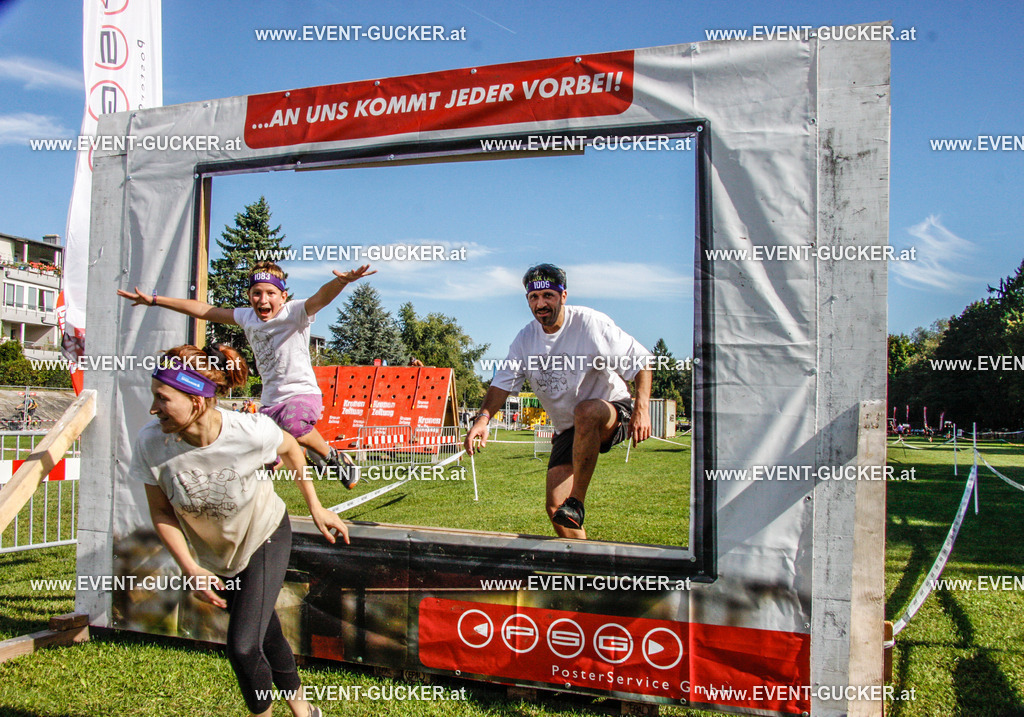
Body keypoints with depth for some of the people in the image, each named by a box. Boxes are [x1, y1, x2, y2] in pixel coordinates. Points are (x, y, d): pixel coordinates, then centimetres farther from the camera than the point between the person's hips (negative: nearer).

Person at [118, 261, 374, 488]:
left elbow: (321, 297, -33)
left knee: (293, 426, -40)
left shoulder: (294, 313, -12)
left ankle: (334, 456, -8)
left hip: (302, 393, -7)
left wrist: (341, 281, -56)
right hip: (270, 401, 7)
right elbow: (203, 309, 13)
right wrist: (154, 300, 16)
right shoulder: (247, 317, 5)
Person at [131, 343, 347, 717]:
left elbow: (290, 448, -8)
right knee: (267, 637, 16)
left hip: (265, 538, -3)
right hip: (211, 551, 3)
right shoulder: (151, 442, -27)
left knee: (242, 647, -12)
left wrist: (316, 508, -2)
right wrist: (190, 569, -18)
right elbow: (161, 512, -11)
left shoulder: (252, 432, -33)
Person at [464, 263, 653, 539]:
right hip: (567, 431, 5)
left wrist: (642, 409, -25)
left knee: (586, 412, -40)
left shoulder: (590, 323, -14)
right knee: (555, 508, -6)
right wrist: (482, 419, -15)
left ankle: (577, 502, -29)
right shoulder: (526, 339, 2)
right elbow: (503, 382, 3)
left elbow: (641, 360, -11)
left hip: (612, 415, -5)